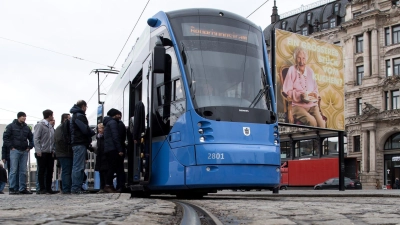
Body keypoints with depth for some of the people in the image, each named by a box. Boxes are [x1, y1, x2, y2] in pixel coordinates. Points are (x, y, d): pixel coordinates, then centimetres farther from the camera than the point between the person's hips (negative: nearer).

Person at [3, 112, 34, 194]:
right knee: (14, 170, -6)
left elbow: (31, 138, 23)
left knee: (23, 171, 5)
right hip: (15, 151, -5)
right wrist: (11, 147, -9)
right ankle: (12, 189, -4)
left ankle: (22, 188, 9)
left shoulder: (26, 128, 14)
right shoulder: (11, 126, 1)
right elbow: (5, 137, -3)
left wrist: (29, 147, 9)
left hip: (24, 151, 5)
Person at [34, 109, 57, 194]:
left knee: (50, 170, 5)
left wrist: (53, 150, 7)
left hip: (50, 153, 7)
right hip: (42, 152, -7)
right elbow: (36, 139, -9)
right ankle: (42, 188, 2)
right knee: (42, 171, -2)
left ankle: (48, 188, 10)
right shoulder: (40, 125, -4)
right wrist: (38, 150, -16)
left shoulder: (50, 126, 17)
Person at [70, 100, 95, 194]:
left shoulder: (75, 115, 22)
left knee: (78, 166, 11)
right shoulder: (79, 116, -11)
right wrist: (93, 132, 0)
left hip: (77, 143, 11)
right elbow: (85, 129, -17)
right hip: (80, 144, -11)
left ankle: (77, 187, 13)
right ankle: (76, 188, -12)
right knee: (78, 167, -11)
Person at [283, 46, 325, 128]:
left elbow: (315, 88, 23)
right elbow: (287, 91, -2)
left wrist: (315, 94, 0)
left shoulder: (310, 71, 17)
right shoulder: (292, 70, 2)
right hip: (297, 105, -4)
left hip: (312, 104, 5)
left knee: (321, 123, -22)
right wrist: (300, 95, -15)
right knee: (312, 121, -31)